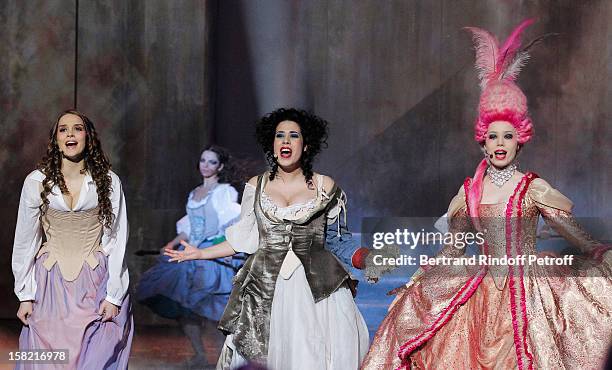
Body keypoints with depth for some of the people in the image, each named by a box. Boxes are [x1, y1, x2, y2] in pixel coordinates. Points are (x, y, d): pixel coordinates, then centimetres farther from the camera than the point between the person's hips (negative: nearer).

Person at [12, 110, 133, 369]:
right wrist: (25, 295, 1)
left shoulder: (109, 182, -2)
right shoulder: (36, 181, -2)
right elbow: (24, 241, 3)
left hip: (96, 284, 0)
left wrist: (114, 295, -6)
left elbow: (116, 240, -1)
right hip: (50, 284, 1)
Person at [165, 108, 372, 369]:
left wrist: (366, 258, -7)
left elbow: (338, 239, 9)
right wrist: (200, 254, 12)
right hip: (264, 288, 1)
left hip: (315, 288, -1)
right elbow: (244, 239, 13)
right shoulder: (256, 187, 9)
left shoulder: (324, 187, 4)